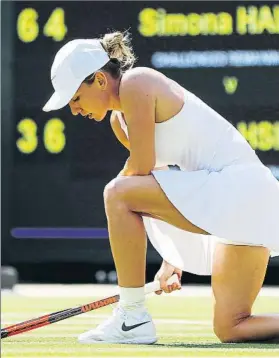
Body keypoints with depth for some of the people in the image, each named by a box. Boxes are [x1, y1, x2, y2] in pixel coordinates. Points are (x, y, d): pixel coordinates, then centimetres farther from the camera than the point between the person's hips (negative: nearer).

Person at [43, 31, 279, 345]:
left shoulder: (135, 84, -12)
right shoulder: (118, 120, 16)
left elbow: (143, 167, -15)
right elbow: (166, 179, 23)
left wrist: (117, 195, 7)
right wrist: (173, 259, 19)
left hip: (237, 186, -11)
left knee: (117, 194, -19)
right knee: (230, 329, 9)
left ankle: (133, 320, -14)